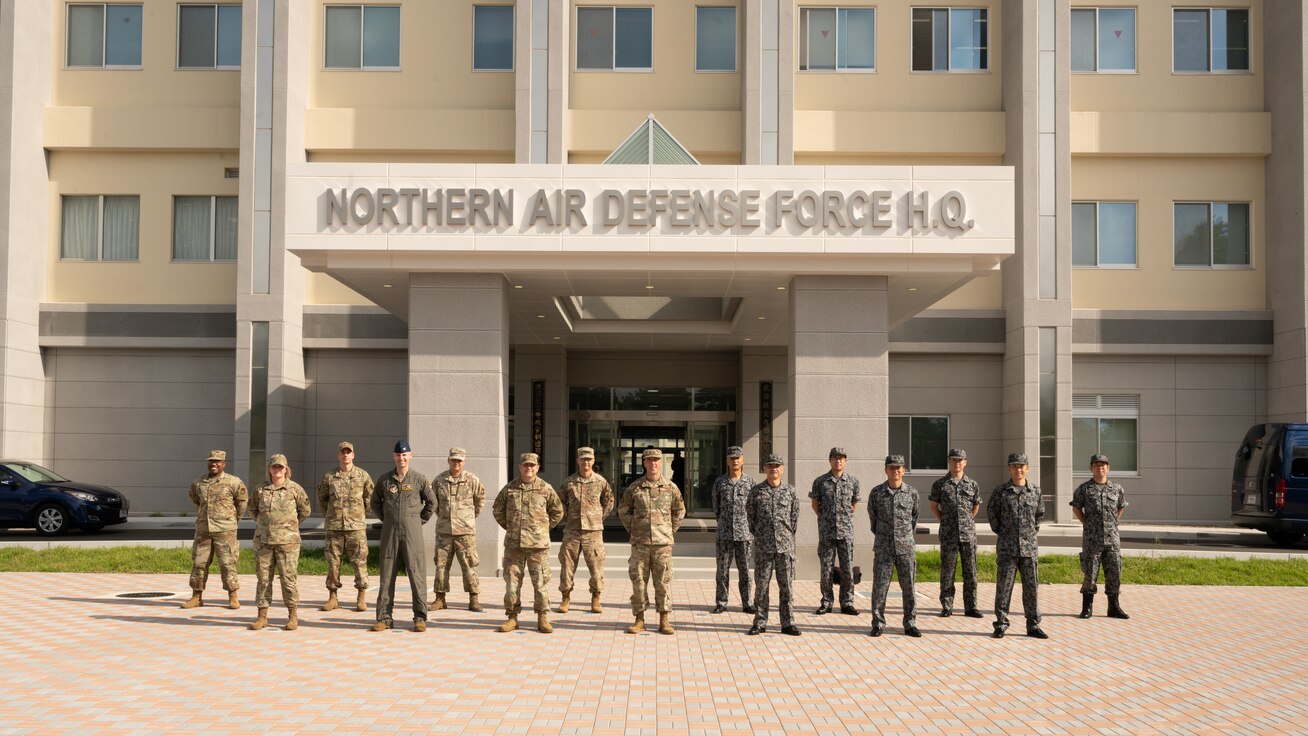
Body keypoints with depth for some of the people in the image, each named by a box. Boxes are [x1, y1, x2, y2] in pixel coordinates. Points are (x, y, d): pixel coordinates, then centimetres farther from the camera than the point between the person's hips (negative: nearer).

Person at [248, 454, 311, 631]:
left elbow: (305, 511, 10)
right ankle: (262, 615, 13)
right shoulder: (260, 489, 7)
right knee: (263, 578, 6)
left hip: (287, 541, -3)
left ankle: (293, 616, 6)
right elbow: (253, 509, 22)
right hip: (263, 541, 3)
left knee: (288, 578, -2)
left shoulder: (294, 489, 0)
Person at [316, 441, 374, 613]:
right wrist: (328, 514, 13)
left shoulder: (362, 476, 2)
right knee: (333, 562, 4)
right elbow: (321, 497, 19)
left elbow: (370, 497, 10)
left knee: (359, 562, 0)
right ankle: (332, 597, 13)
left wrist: (361, 515, 8)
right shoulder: (329, 477, 4)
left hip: (356, 527, -1)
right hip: (334, 527, 1)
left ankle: (362, 598, 9)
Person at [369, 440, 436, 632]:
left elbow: (432, 503, 9)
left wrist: (420, 521, 4)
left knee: (417, 573, -2)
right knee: (387, 574, 4)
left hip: (412, 531, -2)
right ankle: (384, 618, 9)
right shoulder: (384, 479, 6)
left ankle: (420, 618, 3)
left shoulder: (419, 479, 0)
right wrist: (386, 519, 10)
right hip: (389, 532, 2)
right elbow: (375, 503, 18)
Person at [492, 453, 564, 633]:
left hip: (538, 544, -2)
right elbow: (498, 510, 18)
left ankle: (543, 618, 8)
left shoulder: (545, 489, 2)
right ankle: (512, 617, 13)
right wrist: (509, 527, 12)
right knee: (512, 581, 4)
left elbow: (557, 512, 11)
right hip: (513, 544, 2)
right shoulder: (509, 488, 6)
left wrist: (544, 528, 8)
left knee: (541, 582, 0)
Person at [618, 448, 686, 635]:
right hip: (640, 543, 0)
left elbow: (679, 511, 15)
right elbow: (623, 510, 13)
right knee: (638, 580, 2)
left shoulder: (670, 488, 2)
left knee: (663, 582, 2)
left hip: (663, 543, 0)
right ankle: (639, 620, 11)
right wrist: (632, 530, 6)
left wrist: (670, 531, 8)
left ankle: (664, 621, 9)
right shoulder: (634, 487, 2)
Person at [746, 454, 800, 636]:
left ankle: (788, 623, 9)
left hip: (786, 545, 0)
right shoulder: (756, 491, 2)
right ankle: (760, 622, 11)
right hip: (763, 546, 0)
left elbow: (795, 516, 11)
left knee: (786, 585, 3)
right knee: (761, 585, 4)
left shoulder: (790, 491, 3)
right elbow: (750, 515, 9)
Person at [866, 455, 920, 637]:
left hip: (906, 548, 1)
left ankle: (910, 624, 13)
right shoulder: (876, 493, 0)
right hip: (883, 548, -1)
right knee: (880, 587, 0)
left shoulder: (912, 492, 2)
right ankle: (878, 624, 9)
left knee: (909, 587, 4)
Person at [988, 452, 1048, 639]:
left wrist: (1034, 530, 15)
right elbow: (991, 511, 11)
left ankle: (1033, 625, 12)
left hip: (1030, 547, 2)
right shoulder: (1001, 491, -1)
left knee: (1031, 587, 5)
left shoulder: (1035, 490, 5)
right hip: (1007, 548, -2)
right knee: (1003, 587, 0)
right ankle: (1001, 625, 8)